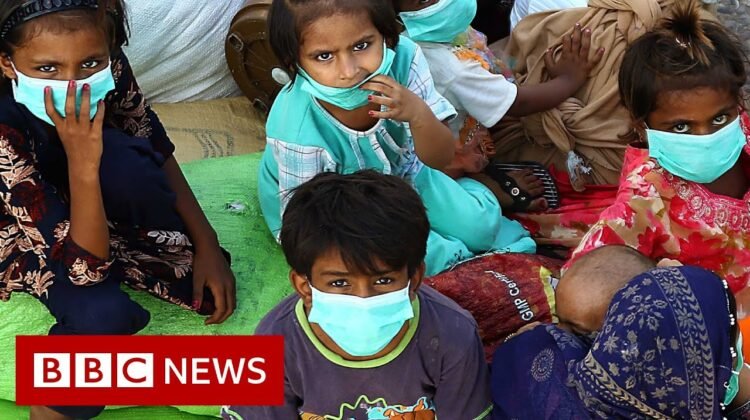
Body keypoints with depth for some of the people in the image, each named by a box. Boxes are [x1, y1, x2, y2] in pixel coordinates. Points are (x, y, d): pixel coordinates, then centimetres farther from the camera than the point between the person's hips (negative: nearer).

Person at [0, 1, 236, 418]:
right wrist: (82, 163, -50)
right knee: (101, 314, -35)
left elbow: (155, 147, -8)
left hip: (97, 201, 4)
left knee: (121, 160, -33)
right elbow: (86, 268, -38)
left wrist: (206, 245, -12)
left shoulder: (108, 68, -26)